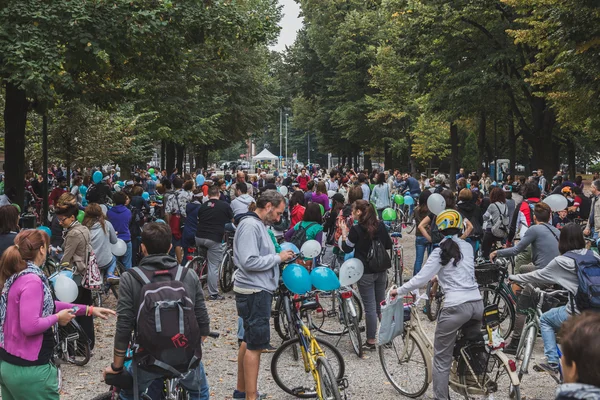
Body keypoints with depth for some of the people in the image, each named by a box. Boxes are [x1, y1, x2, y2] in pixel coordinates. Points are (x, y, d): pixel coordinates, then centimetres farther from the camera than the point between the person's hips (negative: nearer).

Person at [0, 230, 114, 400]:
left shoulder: (14, 276, 8)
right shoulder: (32, 281, -21)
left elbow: (45, 306, 16)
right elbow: (30, 326, -29)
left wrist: (89, 309, 16)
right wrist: (57, 318, -12)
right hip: (29, 370, -9)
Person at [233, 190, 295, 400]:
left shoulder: (259, 225, 13)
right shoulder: (250, 225, -17)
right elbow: (249, 262, -26)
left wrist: (280, 257, 4)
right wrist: (278, 257, -17)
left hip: (259, 291, 10)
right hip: (254, 293, -10)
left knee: (249, 341, 18)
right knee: (256, 344, -6)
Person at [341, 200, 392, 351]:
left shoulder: (356, 229, -15)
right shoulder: (380, 225, -1)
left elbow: (347, 249, -6)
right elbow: (389, 245, 9)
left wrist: (344, 233, 4)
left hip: (365, 273, -5)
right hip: (381, 270, 5)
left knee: (370, 307, 0)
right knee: (381, 304, 17)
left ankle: (371, 341, 7)